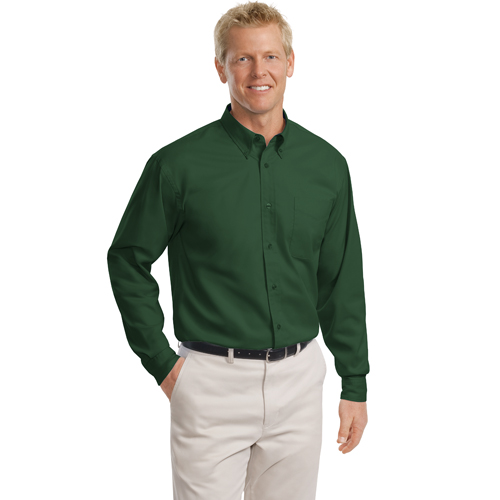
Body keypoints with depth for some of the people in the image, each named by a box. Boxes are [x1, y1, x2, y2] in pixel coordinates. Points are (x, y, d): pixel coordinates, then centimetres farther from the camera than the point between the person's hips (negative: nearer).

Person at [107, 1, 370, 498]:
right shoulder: (179, 163, -7)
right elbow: (128, 260, 1)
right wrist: (161, 361, -3)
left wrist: (355, 383, 6)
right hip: (213, 382, -3)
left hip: (299, 380, 3)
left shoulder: (326, 164, 3)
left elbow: (342, 281, 7)